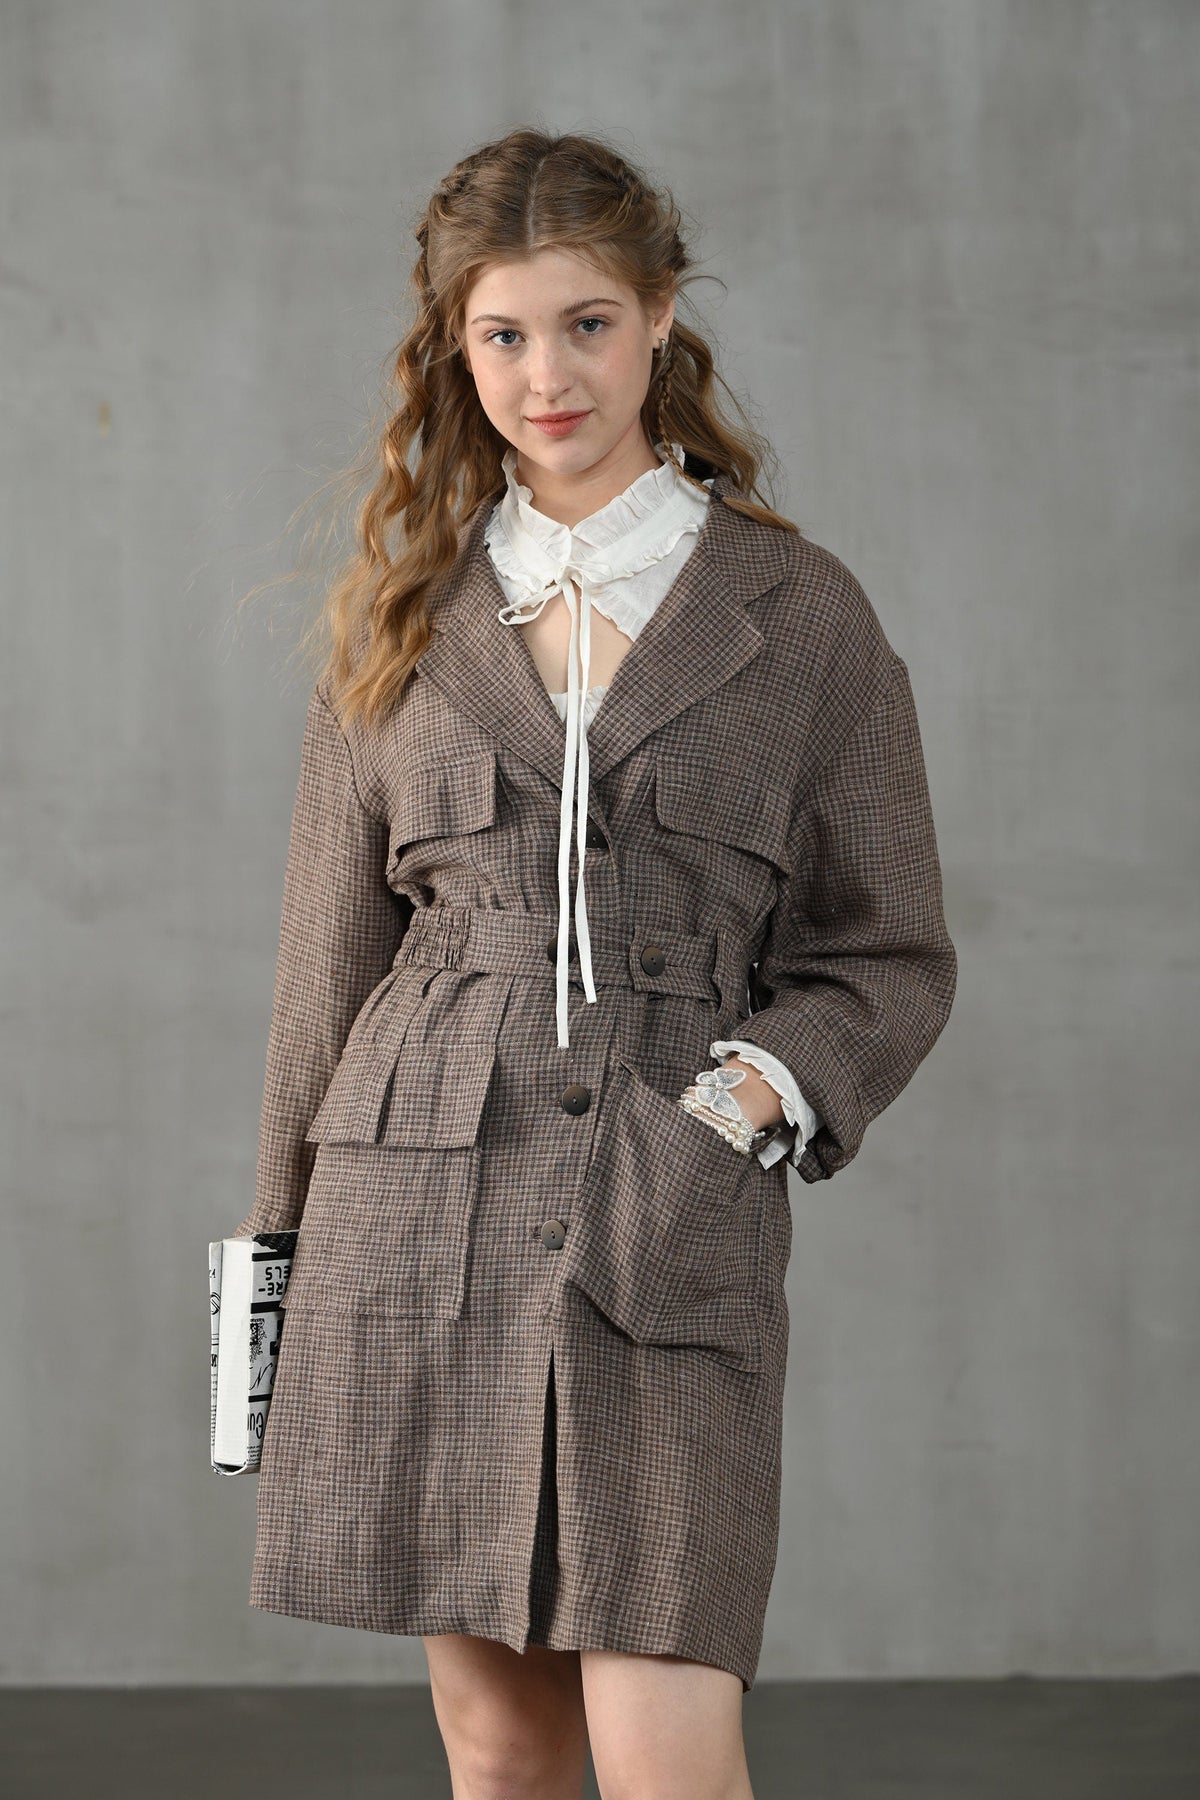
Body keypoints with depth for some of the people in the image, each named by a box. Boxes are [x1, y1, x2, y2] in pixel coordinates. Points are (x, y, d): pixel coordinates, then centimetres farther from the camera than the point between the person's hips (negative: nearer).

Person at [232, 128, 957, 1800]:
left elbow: (890, 957, 8)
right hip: (423, 1215, 2)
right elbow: (332, 954, 14)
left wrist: (758, 1091, -10)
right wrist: (283, 1267, 13)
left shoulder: (798, 614, 3)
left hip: (673, 1240, -2)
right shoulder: (400, 613, 9)